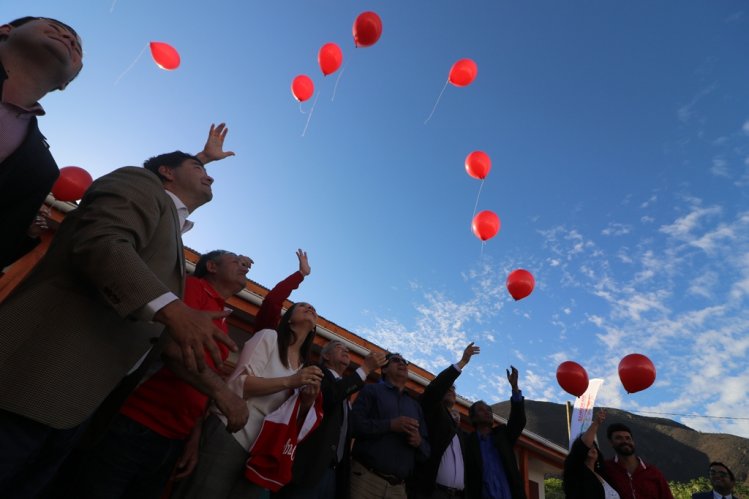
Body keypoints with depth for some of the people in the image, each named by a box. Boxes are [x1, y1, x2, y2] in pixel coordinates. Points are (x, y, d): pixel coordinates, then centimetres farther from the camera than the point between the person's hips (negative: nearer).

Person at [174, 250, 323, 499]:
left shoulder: (305, 367, 14)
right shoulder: (269, 336, -5)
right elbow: (238, 384, -14)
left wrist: (307, 402, -6)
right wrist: (289, 381, -21)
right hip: (228, 435, -6)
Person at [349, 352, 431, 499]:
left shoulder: (415, 406, 17)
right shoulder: (371, 391, 4)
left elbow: (426, 450, 14)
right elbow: (354, 424, -9)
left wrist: (419, 442, -8)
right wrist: (390, 425, -18)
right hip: (366, 478, -4)